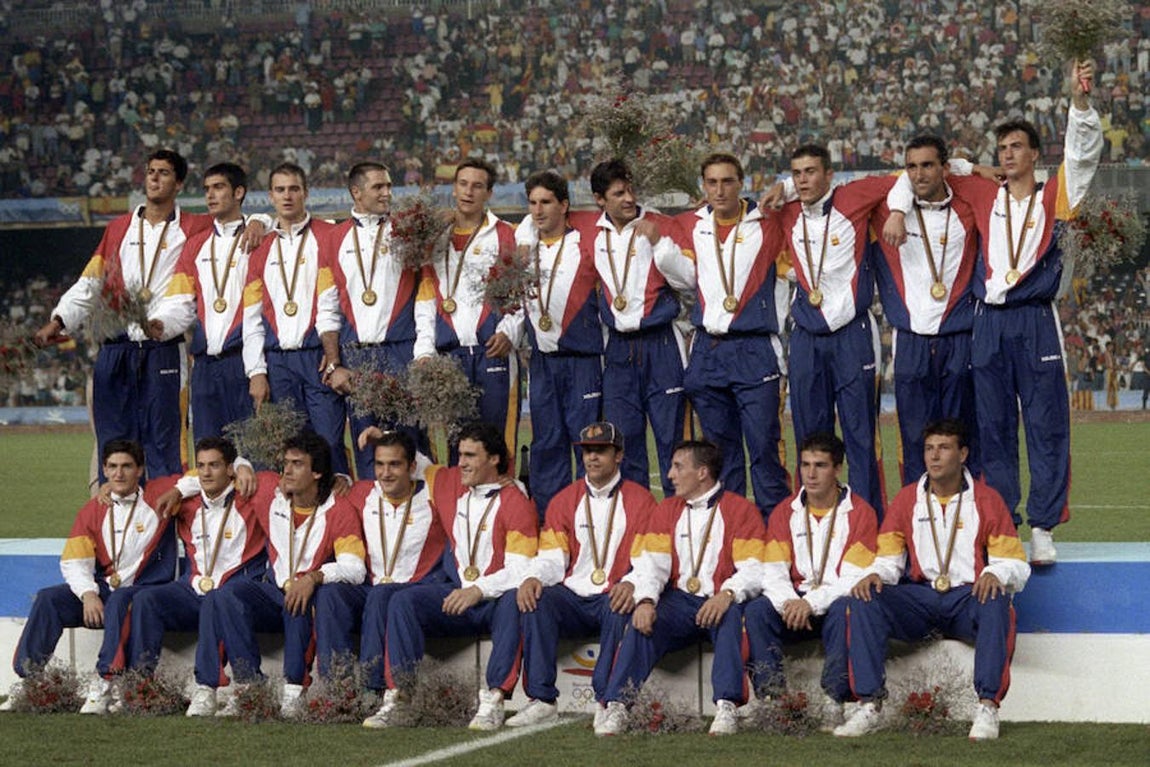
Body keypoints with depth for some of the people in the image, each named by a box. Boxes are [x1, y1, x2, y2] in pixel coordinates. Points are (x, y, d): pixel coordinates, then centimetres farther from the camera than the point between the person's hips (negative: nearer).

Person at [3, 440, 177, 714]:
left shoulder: (158, 496, 3)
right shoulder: (92, 511, 10)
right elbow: (73, 562, 2)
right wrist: (89, 594, -15)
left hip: (147, 591, -4)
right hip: (102, 590, 4)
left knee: (119, 600, -38)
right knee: (48, 598, -17)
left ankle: (104, 684, -42)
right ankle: (27, 678, -19)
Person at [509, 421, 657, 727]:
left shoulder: (640, 501, 6)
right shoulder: (564, 500, 16)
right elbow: (552, 558, 9)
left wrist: (632, 584, -25)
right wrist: (533, 578, -15)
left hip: (613, 598, -3)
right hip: (573, 596, 3)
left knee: (621, 610, -37)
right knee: (536, 601, -28)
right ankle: (542, 700, -30)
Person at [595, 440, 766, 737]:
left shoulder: (740, 509, 3)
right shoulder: (667, 510, 17)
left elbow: (753, 570, -8)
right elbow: (652, 564, 4)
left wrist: (727, 595, -29)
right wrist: (646, 600, -18)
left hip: (720, 603, -3)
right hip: (679, 600, 3)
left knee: (731, 616, -36)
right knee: (642, 623, -26)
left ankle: (727, 707, -42)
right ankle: (616, 705, -34)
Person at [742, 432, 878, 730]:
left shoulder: (859, 513, -2)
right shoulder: (785, 512, 9)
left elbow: (854, 577, -11)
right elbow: (773, 573, 1)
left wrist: (812, 603, -25)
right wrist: (789, 602, -21)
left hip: (834, 602, -3)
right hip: (794, 602, 3)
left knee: (845, 610, -37)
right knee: (756, 611, -25)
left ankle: (834, 702, -36)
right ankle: (770, 696, -28)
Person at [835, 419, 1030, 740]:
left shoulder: (986, 500, 6)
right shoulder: (907, 499, 13)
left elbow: (1015, 564, 1)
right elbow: (889, 559, 11)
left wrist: (995, 574, -23)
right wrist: (874, 575, -14)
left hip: (969, 596, -2)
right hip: (918, 599, 2)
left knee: (997, 602, -37)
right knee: (863, 601, -25)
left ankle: (988, 707, -37)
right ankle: (870, 706, -28)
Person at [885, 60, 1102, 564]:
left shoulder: (1053, 199, 5)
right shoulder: (984, 197, 10)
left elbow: (1082, 153, -7)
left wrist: (1080, 101, -21)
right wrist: (897, 208, 1)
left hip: (1037, 322, -2)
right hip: (989, 324, 3)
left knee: (1046, 426, -3)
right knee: (993, 429, 5)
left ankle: (1043, 529, -2)